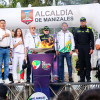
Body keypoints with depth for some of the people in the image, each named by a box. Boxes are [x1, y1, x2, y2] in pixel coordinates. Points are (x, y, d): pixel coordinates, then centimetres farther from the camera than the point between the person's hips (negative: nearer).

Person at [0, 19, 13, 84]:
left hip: (7, 49, 4)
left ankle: (6, 78, 1)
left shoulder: (8, 32, 18)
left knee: (7, 64, 0)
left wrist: (11, 49, 10)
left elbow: (11, 40, 17)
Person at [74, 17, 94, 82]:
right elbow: (76, 40, 11)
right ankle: (82, 78, 8)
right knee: (81, 63, 4)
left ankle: (88, 77, -1)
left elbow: (92, 39, 2)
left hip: (87, 47, -2)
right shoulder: (77, 30, 10)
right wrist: (76, 48, 3)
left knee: (88, 62, -3)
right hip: (80, 48, 2)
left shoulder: (89, 29, 3)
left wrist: (92, 48, -5)